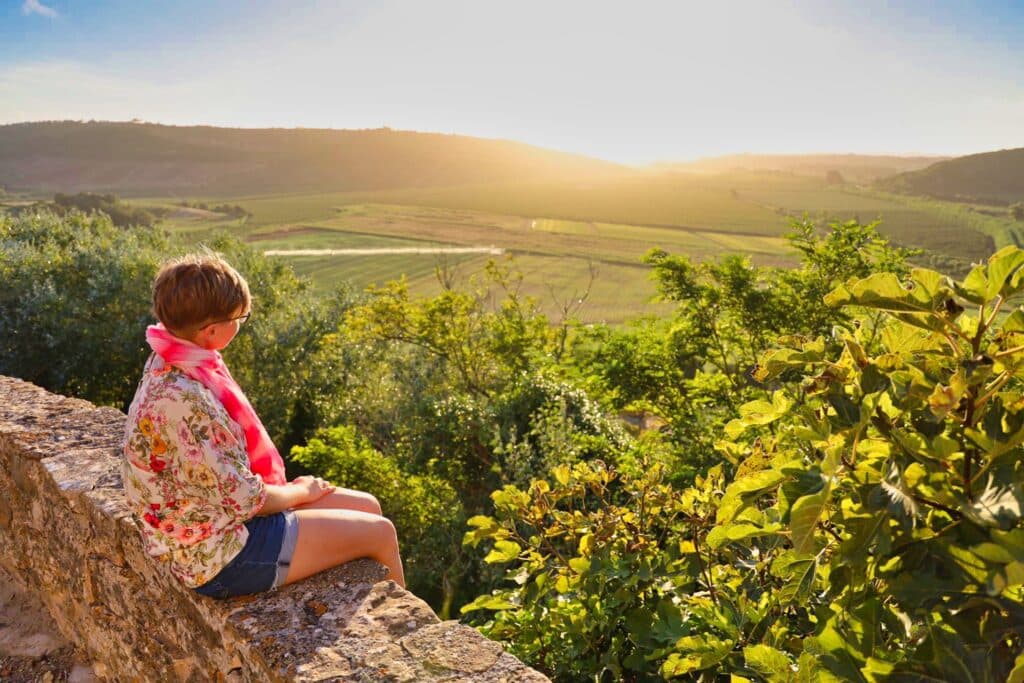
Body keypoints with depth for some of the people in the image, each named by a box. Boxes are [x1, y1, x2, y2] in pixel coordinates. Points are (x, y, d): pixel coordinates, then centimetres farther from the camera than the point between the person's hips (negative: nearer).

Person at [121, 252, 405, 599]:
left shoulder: (170, 366, -1)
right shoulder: (182, 399, -32)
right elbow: (243, 499, -25)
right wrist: (302, 492, -6)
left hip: (222, 521, 9)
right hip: (221, 558, -9)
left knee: (367, 506, 12)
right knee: (381, 533, -1)